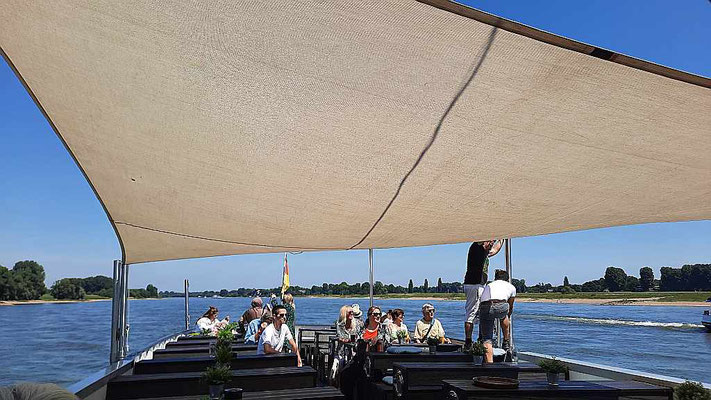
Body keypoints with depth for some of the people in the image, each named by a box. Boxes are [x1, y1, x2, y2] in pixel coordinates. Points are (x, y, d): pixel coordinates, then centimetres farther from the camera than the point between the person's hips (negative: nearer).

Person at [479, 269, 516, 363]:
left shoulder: (488, 286, 38)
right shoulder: (511, 287, 33)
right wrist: (507, 318, 67)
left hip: (484, 308, 1)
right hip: (500, 306, -1)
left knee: (486, 340, 11)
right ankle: (506, 343, 42)